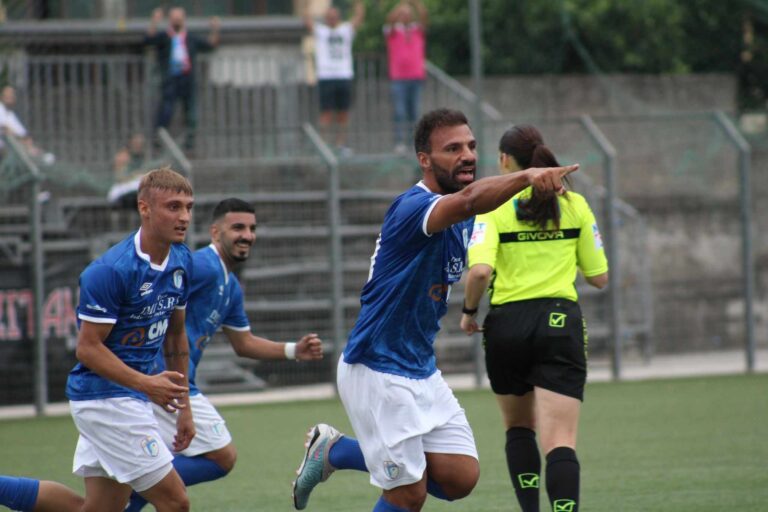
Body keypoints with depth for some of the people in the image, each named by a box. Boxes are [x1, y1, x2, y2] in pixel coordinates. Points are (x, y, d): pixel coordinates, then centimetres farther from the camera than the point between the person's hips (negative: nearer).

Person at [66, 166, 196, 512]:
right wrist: (146, 384, -29)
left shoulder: (182, 262, 6)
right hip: (106, 398, -9)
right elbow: (87, 348, -19)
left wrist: (183, 405, 19)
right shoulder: (110, 271, -20)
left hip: (134, 401, 9)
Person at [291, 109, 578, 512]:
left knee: (461, 478, 2)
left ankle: (335, 452, 19)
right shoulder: (412, 207, -22)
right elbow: (469, 201, -44)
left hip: (422, 371, 9)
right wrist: (526, 176, -59)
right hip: (376, 372, -9)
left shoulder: (461, 222, 6)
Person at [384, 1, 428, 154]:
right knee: (399, 112, -9)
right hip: (398, 78, -3)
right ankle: (399, 142, -11)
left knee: (414, 112, 5)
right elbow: (390, 18, -13)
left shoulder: (418, 30, 12)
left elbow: (424, 16, -4)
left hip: (416, 77, 3)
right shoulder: (393, 31, 6)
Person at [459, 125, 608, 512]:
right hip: (561, 324, 0)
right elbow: (598, 277, 8)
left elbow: (480, 271, -18)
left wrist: (469, 311, 0)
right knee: (560, 441, -7)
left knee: (518, 428, 22)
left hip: (507, 325, 0)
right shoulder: (574, 204, 5)